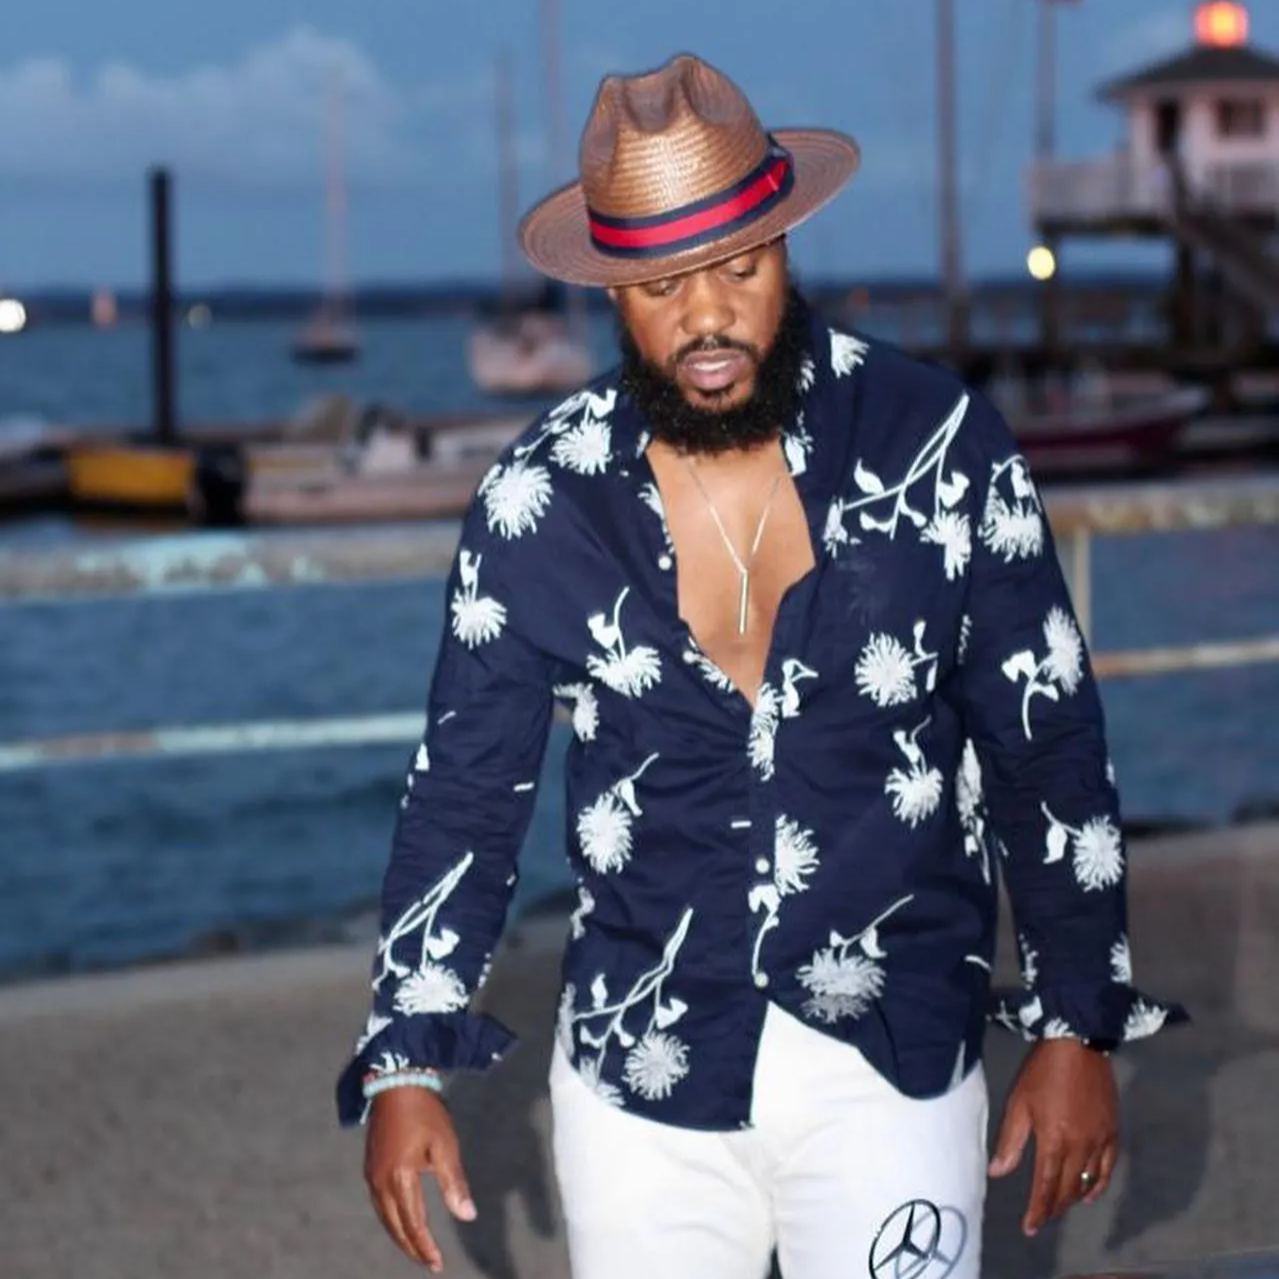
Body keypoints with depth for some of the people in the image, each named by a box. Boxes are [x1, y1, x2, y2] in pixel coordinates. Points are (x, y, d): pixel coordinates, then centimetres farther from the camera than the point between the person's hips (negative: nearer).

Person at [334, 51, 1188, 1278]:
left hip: (893, 1061, -1)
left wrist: (1077, 1028, 0)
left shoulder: (936, 441, -7)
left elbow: (1048, 751, -1)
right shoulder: (538, 498, -4)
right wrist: (404, 1068, 0)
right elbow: (462, 791, 3)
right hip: (638, 1067, 1)